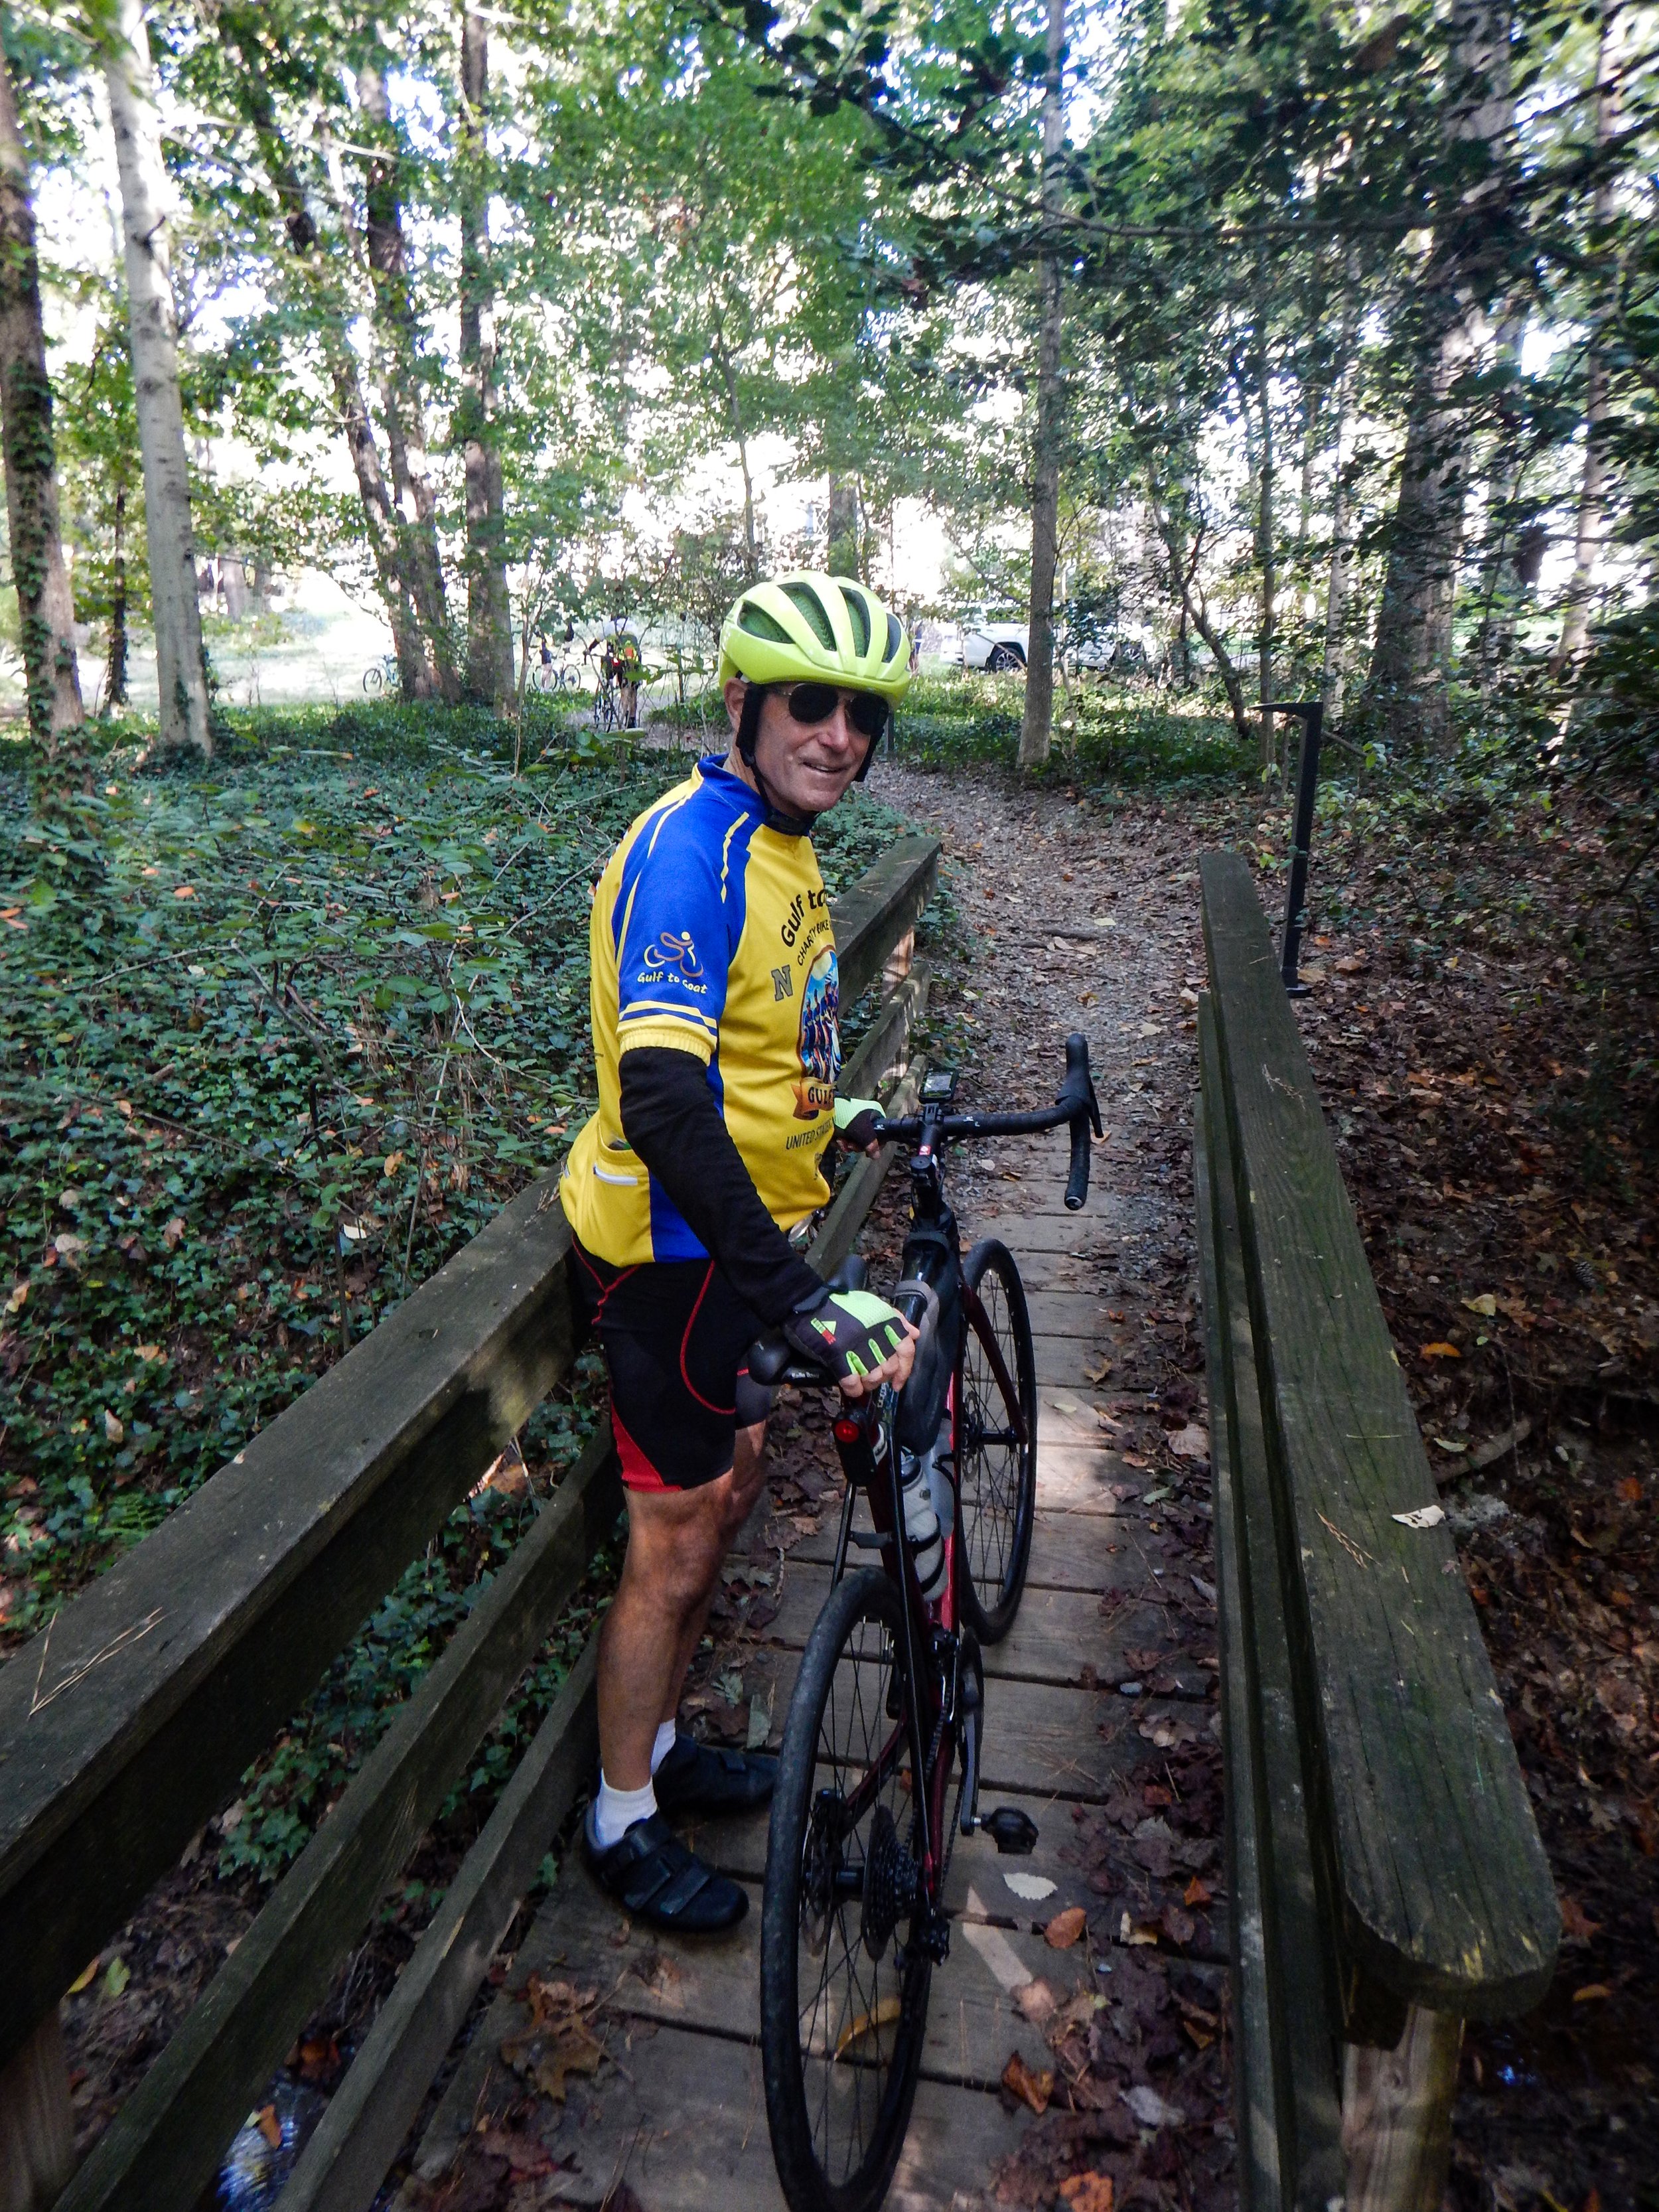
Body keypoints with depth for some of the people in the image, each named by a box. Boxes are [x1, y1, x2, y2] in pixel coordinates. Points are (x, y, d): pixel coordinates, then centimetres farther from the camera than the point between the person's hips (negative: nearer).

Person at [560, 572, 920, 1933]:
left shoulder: (778, 843, 8)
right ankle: (624, 1822, 31)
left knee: (732, 1485, 22)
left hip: (742, 1233, 10)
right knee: (674, 1550, 6)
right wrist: (805, 1301, -40)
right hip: (679, 1246, -9)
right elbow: (663, 1098, -36)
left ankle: (660, 1741, 45)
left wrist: (826, 1117, 34)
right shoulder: (693, 845, -24)